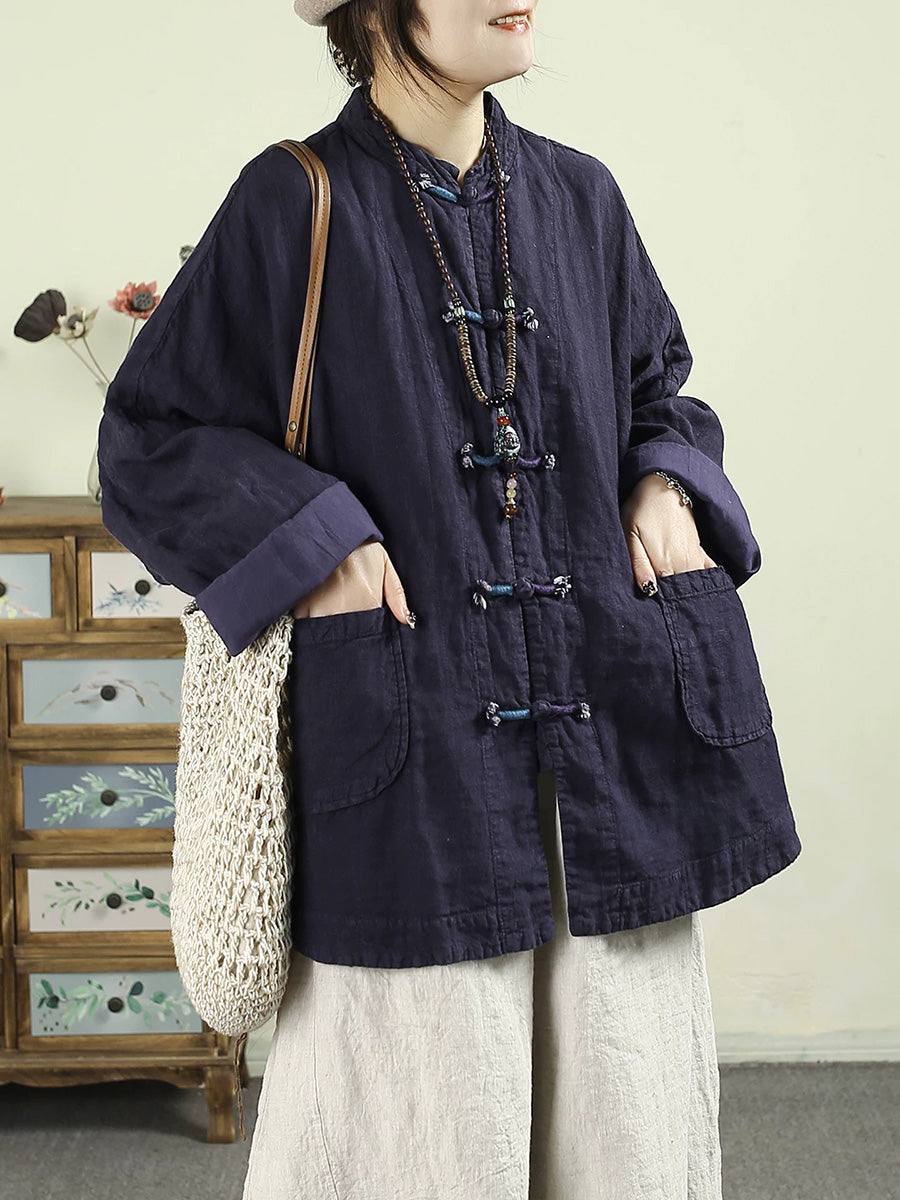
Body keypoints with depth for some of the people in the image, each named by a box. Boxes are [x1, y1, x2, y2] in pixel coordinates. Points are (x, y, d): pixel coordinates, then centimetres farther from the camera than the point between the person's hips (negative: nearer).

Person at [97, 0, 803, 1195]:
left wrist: (668, 482, 4)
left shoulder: (579, 197, 10)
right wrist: (310, 539, -12)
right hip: (418, 746, -4)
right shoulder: (292, 207, -2)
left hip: (612, 731, 4)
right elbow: (150, 437, 0)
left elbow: (658, 380, 24)